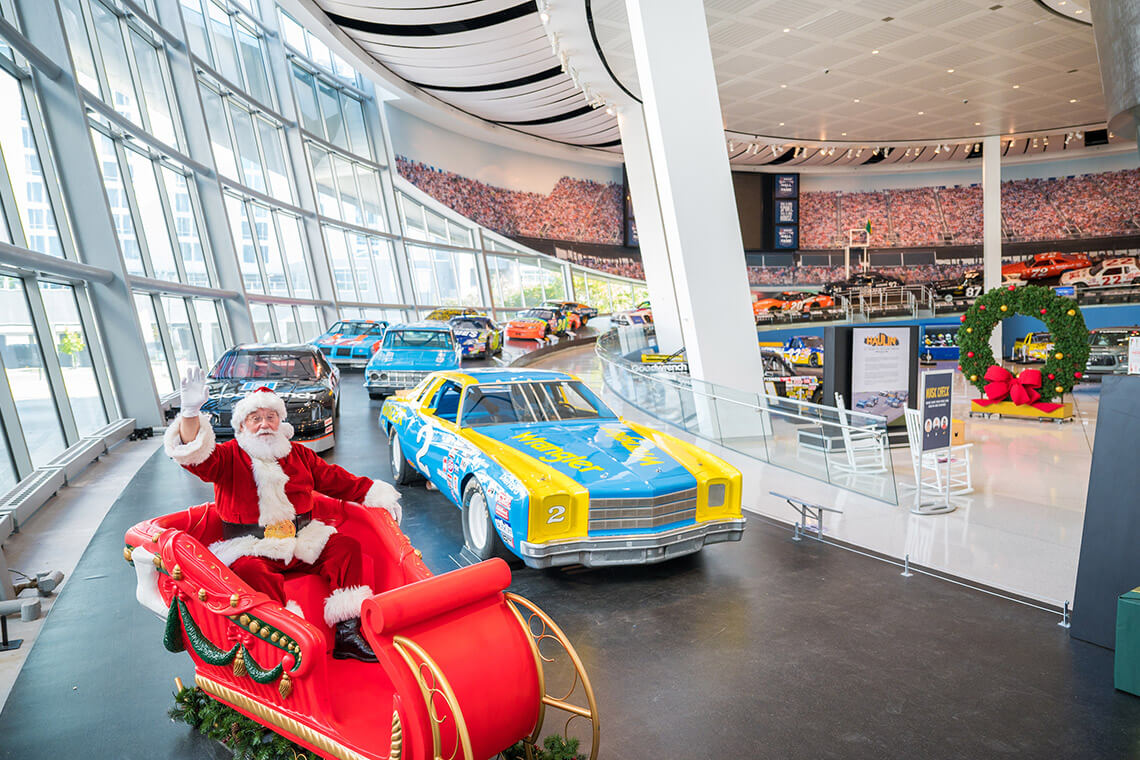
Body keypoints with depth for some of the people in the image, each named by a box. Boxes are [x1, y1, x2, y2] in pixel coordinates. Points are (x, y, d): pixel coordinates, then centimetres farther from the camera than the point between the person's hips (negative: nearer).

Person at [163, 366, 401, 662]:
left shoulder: (298, 454, 15)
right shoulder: (228, 456, 5)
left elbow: (336, 480, 18)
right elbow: (197, 456, -16)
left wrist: (375, 493, 10)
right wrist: (191, 412, -33)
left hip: (303, 541, 3)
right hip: (252, 549, -3)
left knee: (347, 546, -17)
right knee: (251, 572, -35)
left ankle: (346, 633, -22)